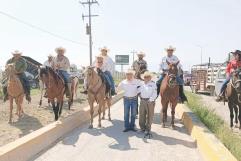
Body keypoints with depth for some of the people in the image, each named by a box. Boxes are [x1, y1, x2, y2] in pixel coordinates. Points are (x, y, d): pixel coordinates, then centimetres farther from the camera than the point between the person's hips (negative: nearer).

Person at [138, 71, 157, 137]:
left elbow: (154, 94, -10)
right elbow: (138, 90, 17)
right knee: (141, 115, 11)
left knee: (149, 116, 3)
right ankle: (142, 128, 28)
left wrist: (151, 100, -19)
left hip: (150, 101, -4)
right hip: (142, 101, 4)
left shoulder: (153, 84, -4)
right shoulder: (142, 84, 9)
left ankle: (147, 129, 15)